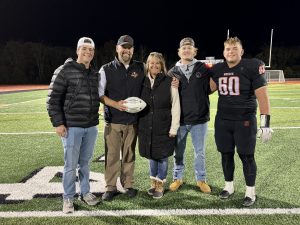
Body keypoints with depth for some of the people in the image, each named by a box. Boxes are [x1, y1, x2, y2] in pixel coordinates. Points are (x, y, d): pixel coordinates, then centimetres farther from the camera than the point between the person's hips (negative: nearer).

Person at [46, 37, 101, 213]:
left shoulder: (95, 74, 9)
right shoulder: (65, 71, -8)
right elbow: (53, 98, -9)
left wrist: (96, 118, 14)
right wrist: (58, 122, -12)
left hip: (91, 127, 5)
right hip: (72, 126, -5)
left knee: (85, 163, 15)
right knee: (71, 165, 3)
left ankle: (85, 192, 30)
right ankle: (68, 198, 18)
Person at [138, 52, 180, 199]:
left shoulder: (169, 82, -6)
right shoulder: (143, 82, 5)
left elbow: (175, 106, -7)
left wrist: (174, 128, -10)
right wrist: (139, 124, 4)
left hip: (164, 127, -3)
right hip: (146, 127, 3)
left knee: (162, 156, 5)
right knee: (151, 155, 14)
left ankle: (160, 186, 21)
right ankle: (153, 183, 31)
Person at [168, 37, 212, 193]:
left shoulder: (204, 69, 0)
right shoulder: (173, 72, 4)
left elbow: (209, 88, 5)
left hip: (199, 119, -1)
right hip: (179, 119, 1)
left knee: (200, 152, 11)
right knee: (178, 152, 13)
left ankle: (201, 179, 28)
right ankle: (177, 178, 31)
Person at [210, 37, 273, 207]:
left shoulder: (252, 66, -10)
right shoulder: (218, 69, 4)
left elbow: (262, 95, -12)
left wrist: (266, 122, -17)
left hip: (245, 120, -4)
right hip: (223, 120, 5)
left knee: (247, 156, 3)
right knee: (226, 155, 12)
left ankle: (250, 192, 20)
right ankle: (229, 186, 30)